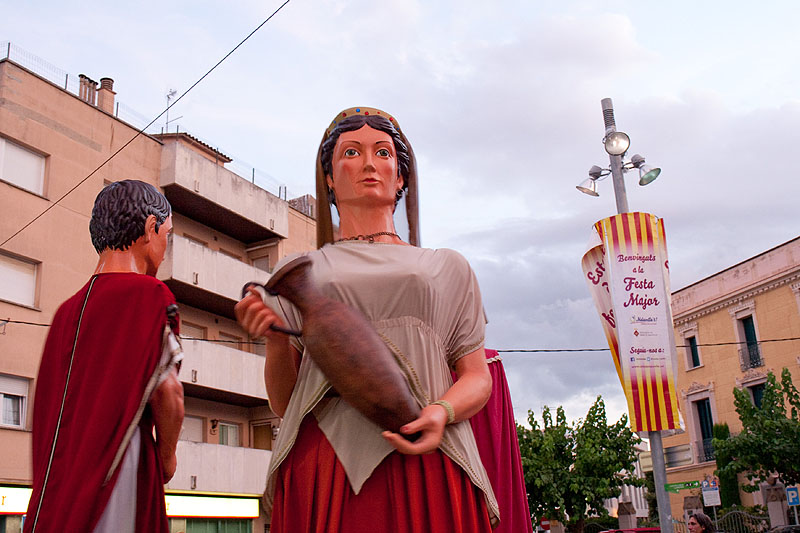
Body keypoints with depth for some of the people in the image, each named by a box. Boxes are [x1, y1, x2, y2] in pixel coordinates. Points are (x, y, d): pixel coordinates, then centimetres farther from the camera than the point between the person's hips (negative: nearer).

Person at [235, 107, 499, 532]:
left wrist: (442, 411, -10)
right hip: (323, 463, 0)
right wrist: (275, 340, -4)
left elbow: (477, 378, 12)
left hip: (424, 462, 0)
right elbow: (283, 404, 15)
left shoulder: (446, 268, 18)